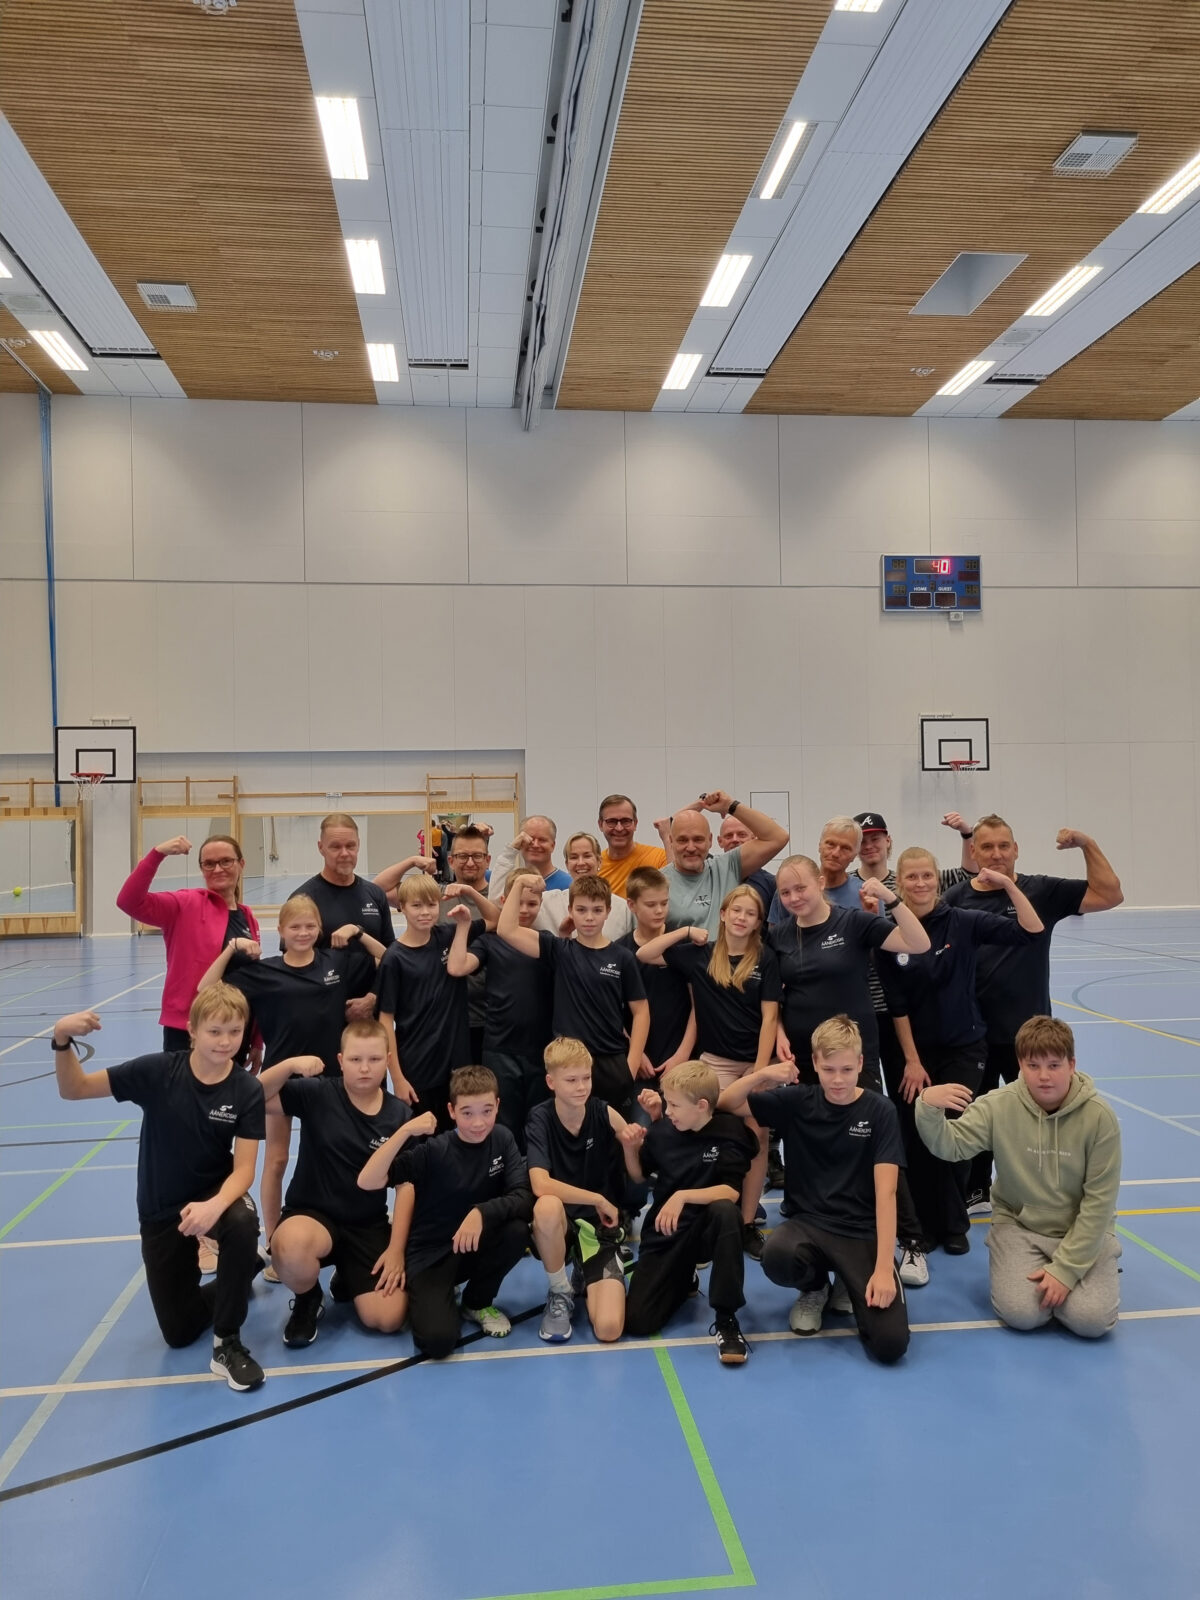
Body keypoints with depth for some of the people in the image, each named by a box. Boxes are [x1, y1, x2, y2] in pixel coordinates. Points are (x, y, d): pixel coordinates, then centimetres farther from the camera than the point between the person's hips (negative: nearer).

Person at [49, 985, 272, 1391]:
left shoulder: (247, 1090, -18)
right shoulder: (158, 1071, -18)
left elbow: (244, 1168, -20)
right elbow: (74, 1089, -16)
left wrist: (215, 1205, -42)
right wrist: (63, 1042, -37)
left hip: (215, 1194, -1)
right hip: (160, 1209, 1)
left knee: (243, 1222, -38)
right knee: (179, 1332, 3)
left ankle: (227, 1343, -17)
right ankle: (238, 1273, 35)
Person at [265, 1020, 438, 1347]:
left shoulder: (400, 1115, -2)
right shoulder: (317, 1094, -9)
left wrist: (396, 1248, -6)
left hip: (369, 1226, 2)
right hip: (312, 1215, -2)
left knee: (388, 1319, -17)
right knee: (292, 1246, -39)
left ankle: (347, 1280, 20)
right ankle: (308, 1300, 0)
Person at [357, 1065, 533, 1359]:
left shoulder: (502, 1140, -7)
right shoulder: (434, 1151, -18)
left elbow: (525, 1198, -17)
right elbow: (367, 1181, -28)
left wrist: (483, 1212, -35)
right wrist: (405, 1131, -37)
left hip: (473, 1246, 4)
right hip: (428, 1254, -3)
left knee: (517, 1230, -27)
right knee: (438, 1340, -26)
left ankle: (477, 1302, 2)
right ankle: (423, 1295, 11)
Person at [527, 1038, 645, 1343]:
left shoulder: (604, 1114, -7)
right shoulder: (540, 1118, -13)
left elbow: (638, 1177, -1)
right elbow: (541, 1185, -28)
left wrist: (631, 1146, -22)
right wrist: (598, 1200, -23)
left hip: (600, 1227, 1)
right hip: (557, 1227, -1)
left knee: (608, 1330, -19)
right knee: (548, 1206, -38)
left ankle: (586, 1280, 19)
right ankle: (560, 1293, -8)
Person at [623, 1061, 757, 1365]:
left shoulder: (729, 1133, -11)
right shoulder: (661, 1130, -3)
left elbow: (731, 1192, -22)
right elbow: (639, 1176, 14)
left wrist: (682, 1196, -32)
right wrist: (633, 1149, -6)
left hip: (707, 1227, -3)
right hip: (664, 1233, 3)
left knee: (725, 1211, -39)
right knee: (637, 1322, -11)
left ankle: (726, 1319, -24)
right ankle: (683, 1280, 23)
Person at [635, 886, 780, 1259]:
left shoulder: (765, 959, -2)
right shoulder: (700, 955, 2)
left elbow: (769, 1018, -6)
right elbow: (643, 955, -1)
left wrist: (759, 1071, -12)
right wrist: (686, 931, -6)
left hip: (757, 1060, 0)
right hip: (716, 1060, 0)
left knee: (757, 1139, 1)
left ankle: (748, 1224, 12)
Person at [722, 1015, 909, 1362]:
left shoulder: (880, 1112, -6)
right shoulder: (797, 1102, 0)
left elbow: (885, 1193, -12)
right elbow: (726, 1105, 1)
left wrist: (884, 1267, -20)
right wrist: (762, 1074, -17)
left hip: (862, 1232, -2)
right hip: (807, 1222, 2)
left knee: (890, 1343, -22)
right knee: (776, 1258, -34)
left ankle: (851, 1289, 12)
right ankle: (815, 1289, 4)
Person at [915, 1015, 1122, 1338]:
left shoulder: (1099, 1116, -17)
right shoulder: (1000, 1106, -14)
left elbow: (1099, 1200, -13)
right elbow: (949, 1146, -19)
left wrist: (1066, 1268, -16)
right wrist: (929, 1108, -41)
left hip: (1083, 1229, 0)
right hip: (1018, 1224, 0)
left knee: (1091, 1319, -18)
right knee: (1021, 1312, -18)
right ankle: (1006, 1263, 13)